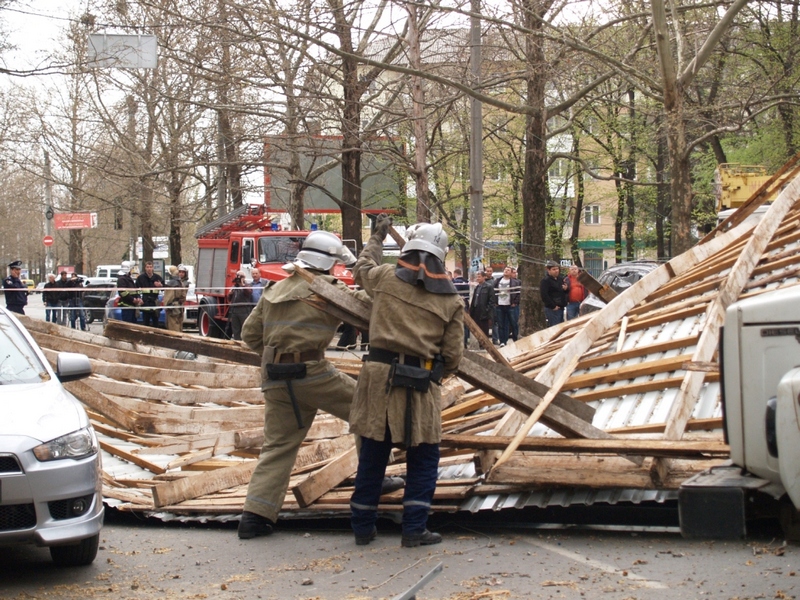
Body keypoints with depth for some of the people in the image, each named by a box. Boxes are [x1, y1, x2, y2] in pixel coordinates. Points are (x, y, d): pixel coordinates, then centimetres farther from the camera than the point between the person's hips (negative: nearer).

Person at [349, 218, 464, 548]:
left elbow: (362, 268, 28)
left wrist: (377, 237, 43)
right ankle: (414, 529, 7)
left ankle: (363, 527, 21)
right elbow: (452, 355, 2)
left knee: (373, 455, 12)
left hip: (379, 375, 2)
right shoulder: (451, 299, 3)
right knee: (423, 459, 11)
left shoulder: (386, 277, 3)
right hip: (420, 384, -2)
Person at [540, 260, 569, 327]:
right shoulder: (545, 281, -10)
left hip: (561, 308, 8)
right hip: (552, 309, -8)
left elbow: (567, 292, 24)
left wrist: (566, 289, -2)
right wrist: (553, 306, -18)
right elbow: (544, 295, -17)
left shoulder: (561, 279, 14)